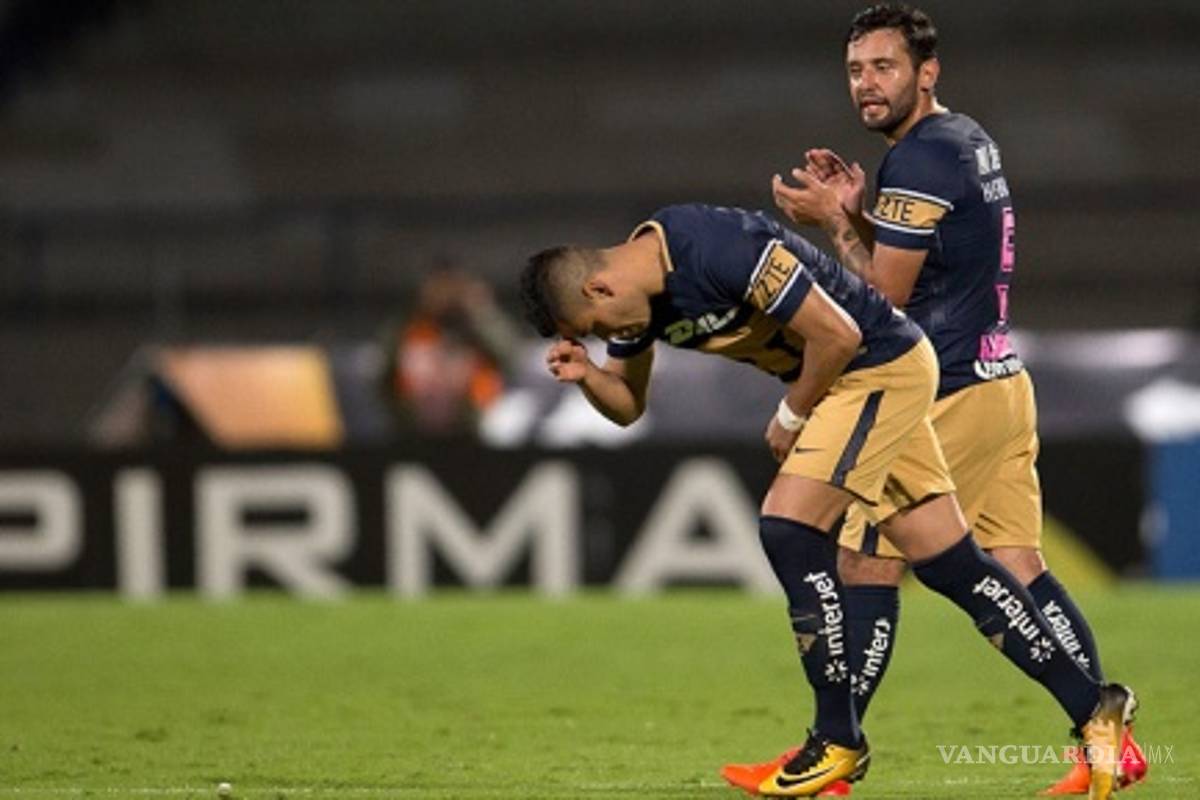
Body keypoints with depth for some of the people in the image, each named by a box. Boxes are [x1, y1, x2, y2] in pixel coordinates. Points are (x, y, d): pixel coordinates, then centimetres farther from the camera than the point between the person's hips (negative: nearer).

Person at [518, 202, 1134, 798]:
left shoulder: (719, 251, -29)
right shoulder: (637, 296, -1)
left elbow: (837, 335, -25)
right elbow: (627, 404, 12)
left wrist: (791, 416, -11)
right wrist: (585, 375, -9)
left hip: (883, 364, -9)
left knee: (788, 528, -16)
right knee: (950, 565, 7)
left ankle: (838, 738, -6)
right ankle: (1091, 706, 12)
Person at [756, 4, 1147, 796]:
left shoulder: (920, 158, -15)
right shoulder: (970, 141, 16)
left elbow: (885, 295, -13)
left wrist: (834, 222, -3)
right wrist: (858, 211, 11)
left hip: (949, 397, -10)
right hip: (1001, 382, 10)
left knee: (865, 565, -4)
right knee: (1020, 571, 8)